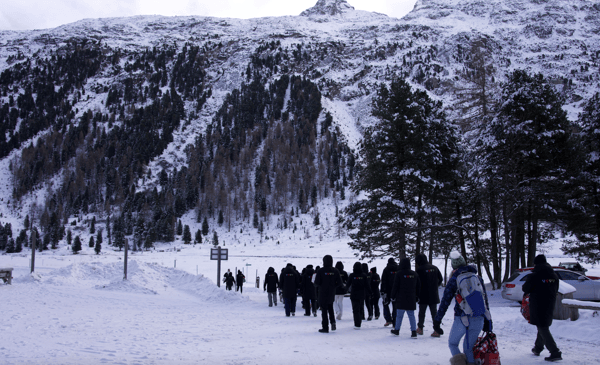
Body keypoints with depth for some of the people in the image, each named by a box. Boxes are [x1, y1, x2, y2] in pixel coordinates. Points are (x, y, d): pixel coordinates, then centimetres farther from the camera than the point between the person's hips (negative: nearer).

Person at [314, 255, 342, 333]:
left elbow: (317, 283, -14)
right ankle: (333, 321, 4)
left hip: (323, 293, -4)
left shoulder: (321, 271, -13)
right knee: (330, 307, 24)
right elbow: (339, 282, -2)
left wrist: (317, 285, 8)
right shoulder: (335, 271, -2)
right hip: (332, 294, 4)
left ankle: (325, 328, 4)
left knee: (324, 310, 3)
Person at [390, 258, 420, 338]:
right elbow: (418, 287, 13)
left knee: (399, 315, 7)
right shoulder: (414, 274, 8)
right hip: (411, 299, 4)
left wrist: (393, 296, 3)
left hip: (401, 299, -3)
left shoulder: (399, 273, -7)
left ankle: (396, 330, 17)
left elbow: (395, 286, -6)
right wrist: (417, 297, 20)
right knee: (411, 315, 4)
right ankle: (414, 332, -4)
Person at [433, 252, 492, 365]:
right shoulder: (478, 278, 10)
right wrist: (487, 321, 22)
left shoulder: (454, 280, -2)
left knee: (452, 343, 16)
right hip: (479, 319, 4)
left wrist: (437, 321, -1)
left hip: (462, 319, -3)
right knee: (469, 347, 17)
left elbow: (445, 302, -5)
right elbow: (485, 300, 14)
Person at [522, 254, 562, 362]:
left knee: (543, 329, -3)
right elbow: (556, 290, 15)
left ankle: (555, 352, -11)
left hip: (537, 306, -6)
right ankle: (538, 348, 31)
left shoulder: (534, 276, -13)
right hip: (549, 306, 7)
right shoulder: (554, 276, 5)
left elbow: (525, 289, -5)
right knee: (543, 327, 20)